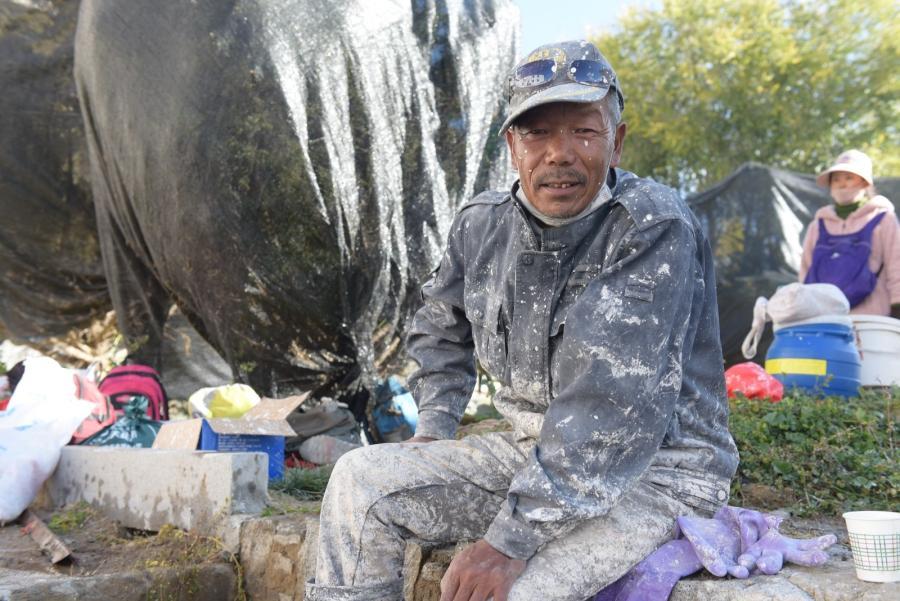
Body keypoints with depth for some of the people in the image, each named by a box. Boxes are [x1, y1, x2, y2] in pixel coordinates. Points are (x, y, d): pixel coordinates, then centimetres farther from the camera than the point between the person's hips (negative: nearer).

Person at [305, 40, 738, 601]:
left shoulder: (655, 232, -21)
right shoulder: (483, 224, 0)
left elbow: (614, 411, -29)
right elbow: (440, 329, 21)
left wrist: (510, 540, -30)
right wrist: (433, 430, 8)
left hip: (654, 470, -6)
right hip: (532, 450, 6)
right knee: (361, 478, -6)